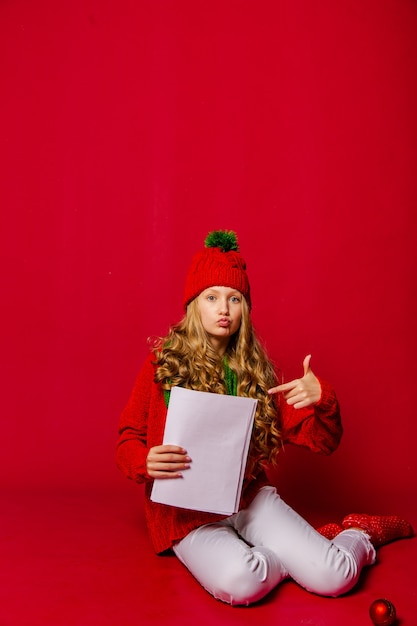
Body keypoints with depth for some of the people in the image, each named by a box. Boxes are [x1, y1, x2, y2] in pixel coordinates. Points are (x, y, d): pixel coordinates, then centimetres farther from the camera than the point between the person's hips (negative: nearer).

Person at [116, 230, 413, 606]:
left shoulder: (255, 369, 3)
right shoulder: (163, 364, -4)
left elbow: (321, 442, 2)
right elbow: (127, 440, 1)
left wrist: (323, 399, -19)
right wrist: (146, 463, -22)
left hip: (251, 499, 2)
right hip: (187, 512, -2)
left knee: (335, 577, -17)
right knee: (240, 581, -31)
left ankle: (357, 536, 19)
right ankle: (295, 554, 3)